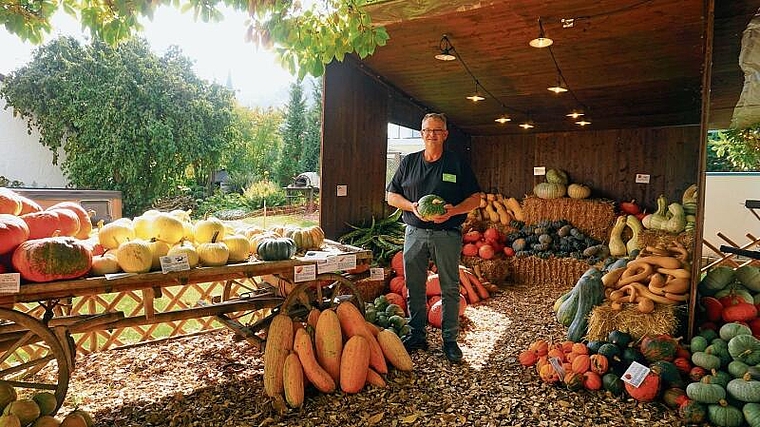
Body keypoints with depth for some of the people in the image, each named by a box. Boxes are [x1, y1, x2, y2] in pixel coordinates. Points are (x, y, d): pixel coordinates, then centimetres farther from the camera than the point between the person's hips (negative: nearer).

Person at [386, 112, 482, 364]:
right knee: (414, 287, 8)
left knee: (450, 289, 4)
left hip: (447, 234, -2)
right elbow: (392, 196, 10)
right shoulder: (409, 162, 11)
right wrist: (412, 207, -9)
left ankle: (450, 340, 16)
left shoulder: (458, 164, 5)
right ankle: (416, 335, 23)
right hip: (415, 232, 2)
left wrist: (453, 210, -16)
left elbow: (475, 199, 3)